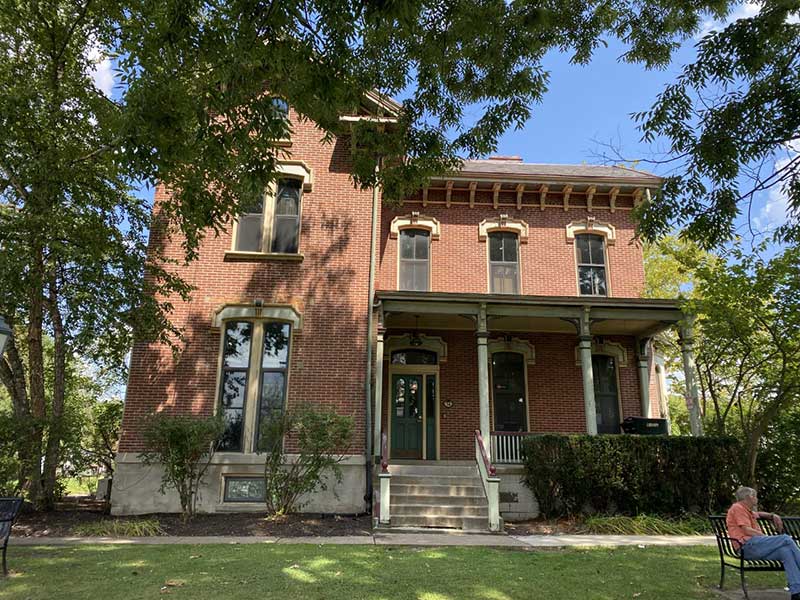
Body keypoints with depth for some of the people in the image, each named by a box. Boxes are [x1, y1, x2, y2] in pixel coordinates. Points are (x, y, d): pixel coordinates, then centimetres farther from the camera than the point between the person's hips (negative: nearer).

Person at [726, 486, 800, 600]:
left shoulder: (747, 511, 32)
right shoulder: (738, 508, 0)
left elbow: (758, 514, 53)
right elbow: (747, 530, -10)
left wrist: (773, 516, 32)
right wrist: (770, 539, -6)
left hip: (755, 547, 9)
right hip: (748, 546, -9)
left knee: (786, 551, -14)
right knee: (786, 539, -18)